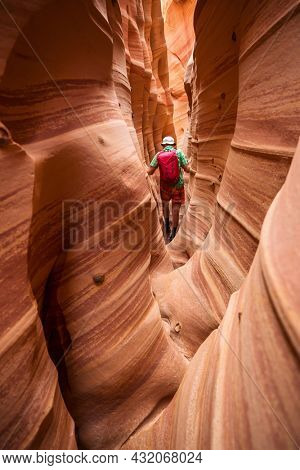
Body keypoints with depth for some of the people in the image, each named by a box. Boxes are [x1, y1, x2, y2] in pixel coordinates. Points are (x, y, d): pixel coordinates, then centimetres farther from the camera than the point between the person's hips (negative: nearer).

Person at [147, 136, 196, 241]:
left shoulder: (158, 155, -3)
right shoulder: (178, 152, -6)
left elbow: (150, 171, -8)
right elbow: (187, 169, -11)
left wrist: (147, 171, 15)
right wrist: (193, 171, 11)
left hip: (164, 186, 2)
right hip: (178, 185, -1)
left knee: (165, 203, 28)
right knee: (176, 209, 6)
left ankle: (167, 225, 26)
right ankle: (173, 233, 11)